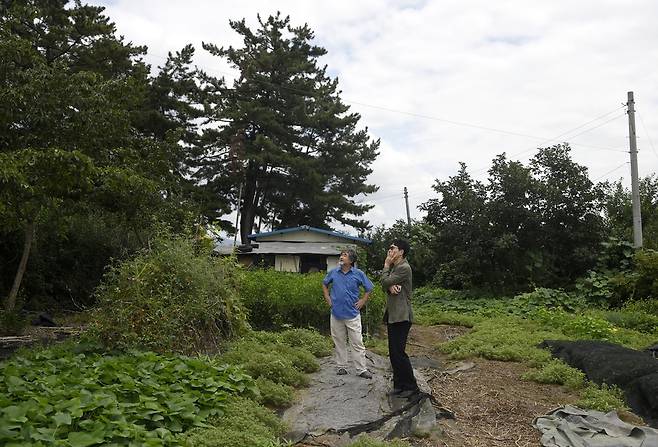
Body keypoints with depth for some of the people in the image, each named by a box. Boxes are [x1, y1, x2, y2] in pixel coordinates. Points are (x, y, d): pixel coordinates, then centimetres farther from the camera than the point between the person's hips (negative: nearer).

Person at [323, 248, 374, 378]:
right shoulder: (333, 273, 2)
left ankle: (361, 369, 6)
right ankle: (341, 367, 23)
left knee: (357, 343, 0)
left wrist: (362, 301, -1)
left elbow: (369, 288, 7)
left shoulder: (358, 274, -4)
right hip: (336, 313, 2)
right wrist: (328, 299, 10)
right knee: (339, 342, 11)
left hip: (352, 314, -2)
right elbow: (324, 284, 19)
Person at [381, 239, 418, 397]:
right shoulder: (394, 267, 17)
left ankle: (411, 386, 5)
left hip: (401, 316, -10)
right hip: (392, 315, 10)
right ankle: (399, 384, 21)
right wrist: (390, 287, -15)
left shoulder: (404, 268, -15)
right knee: (393, 352, 12)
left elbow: (385, 282, -18)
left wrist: (386, 265, -5)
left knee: (399, 352, -7)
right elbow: (385, 286, 9)